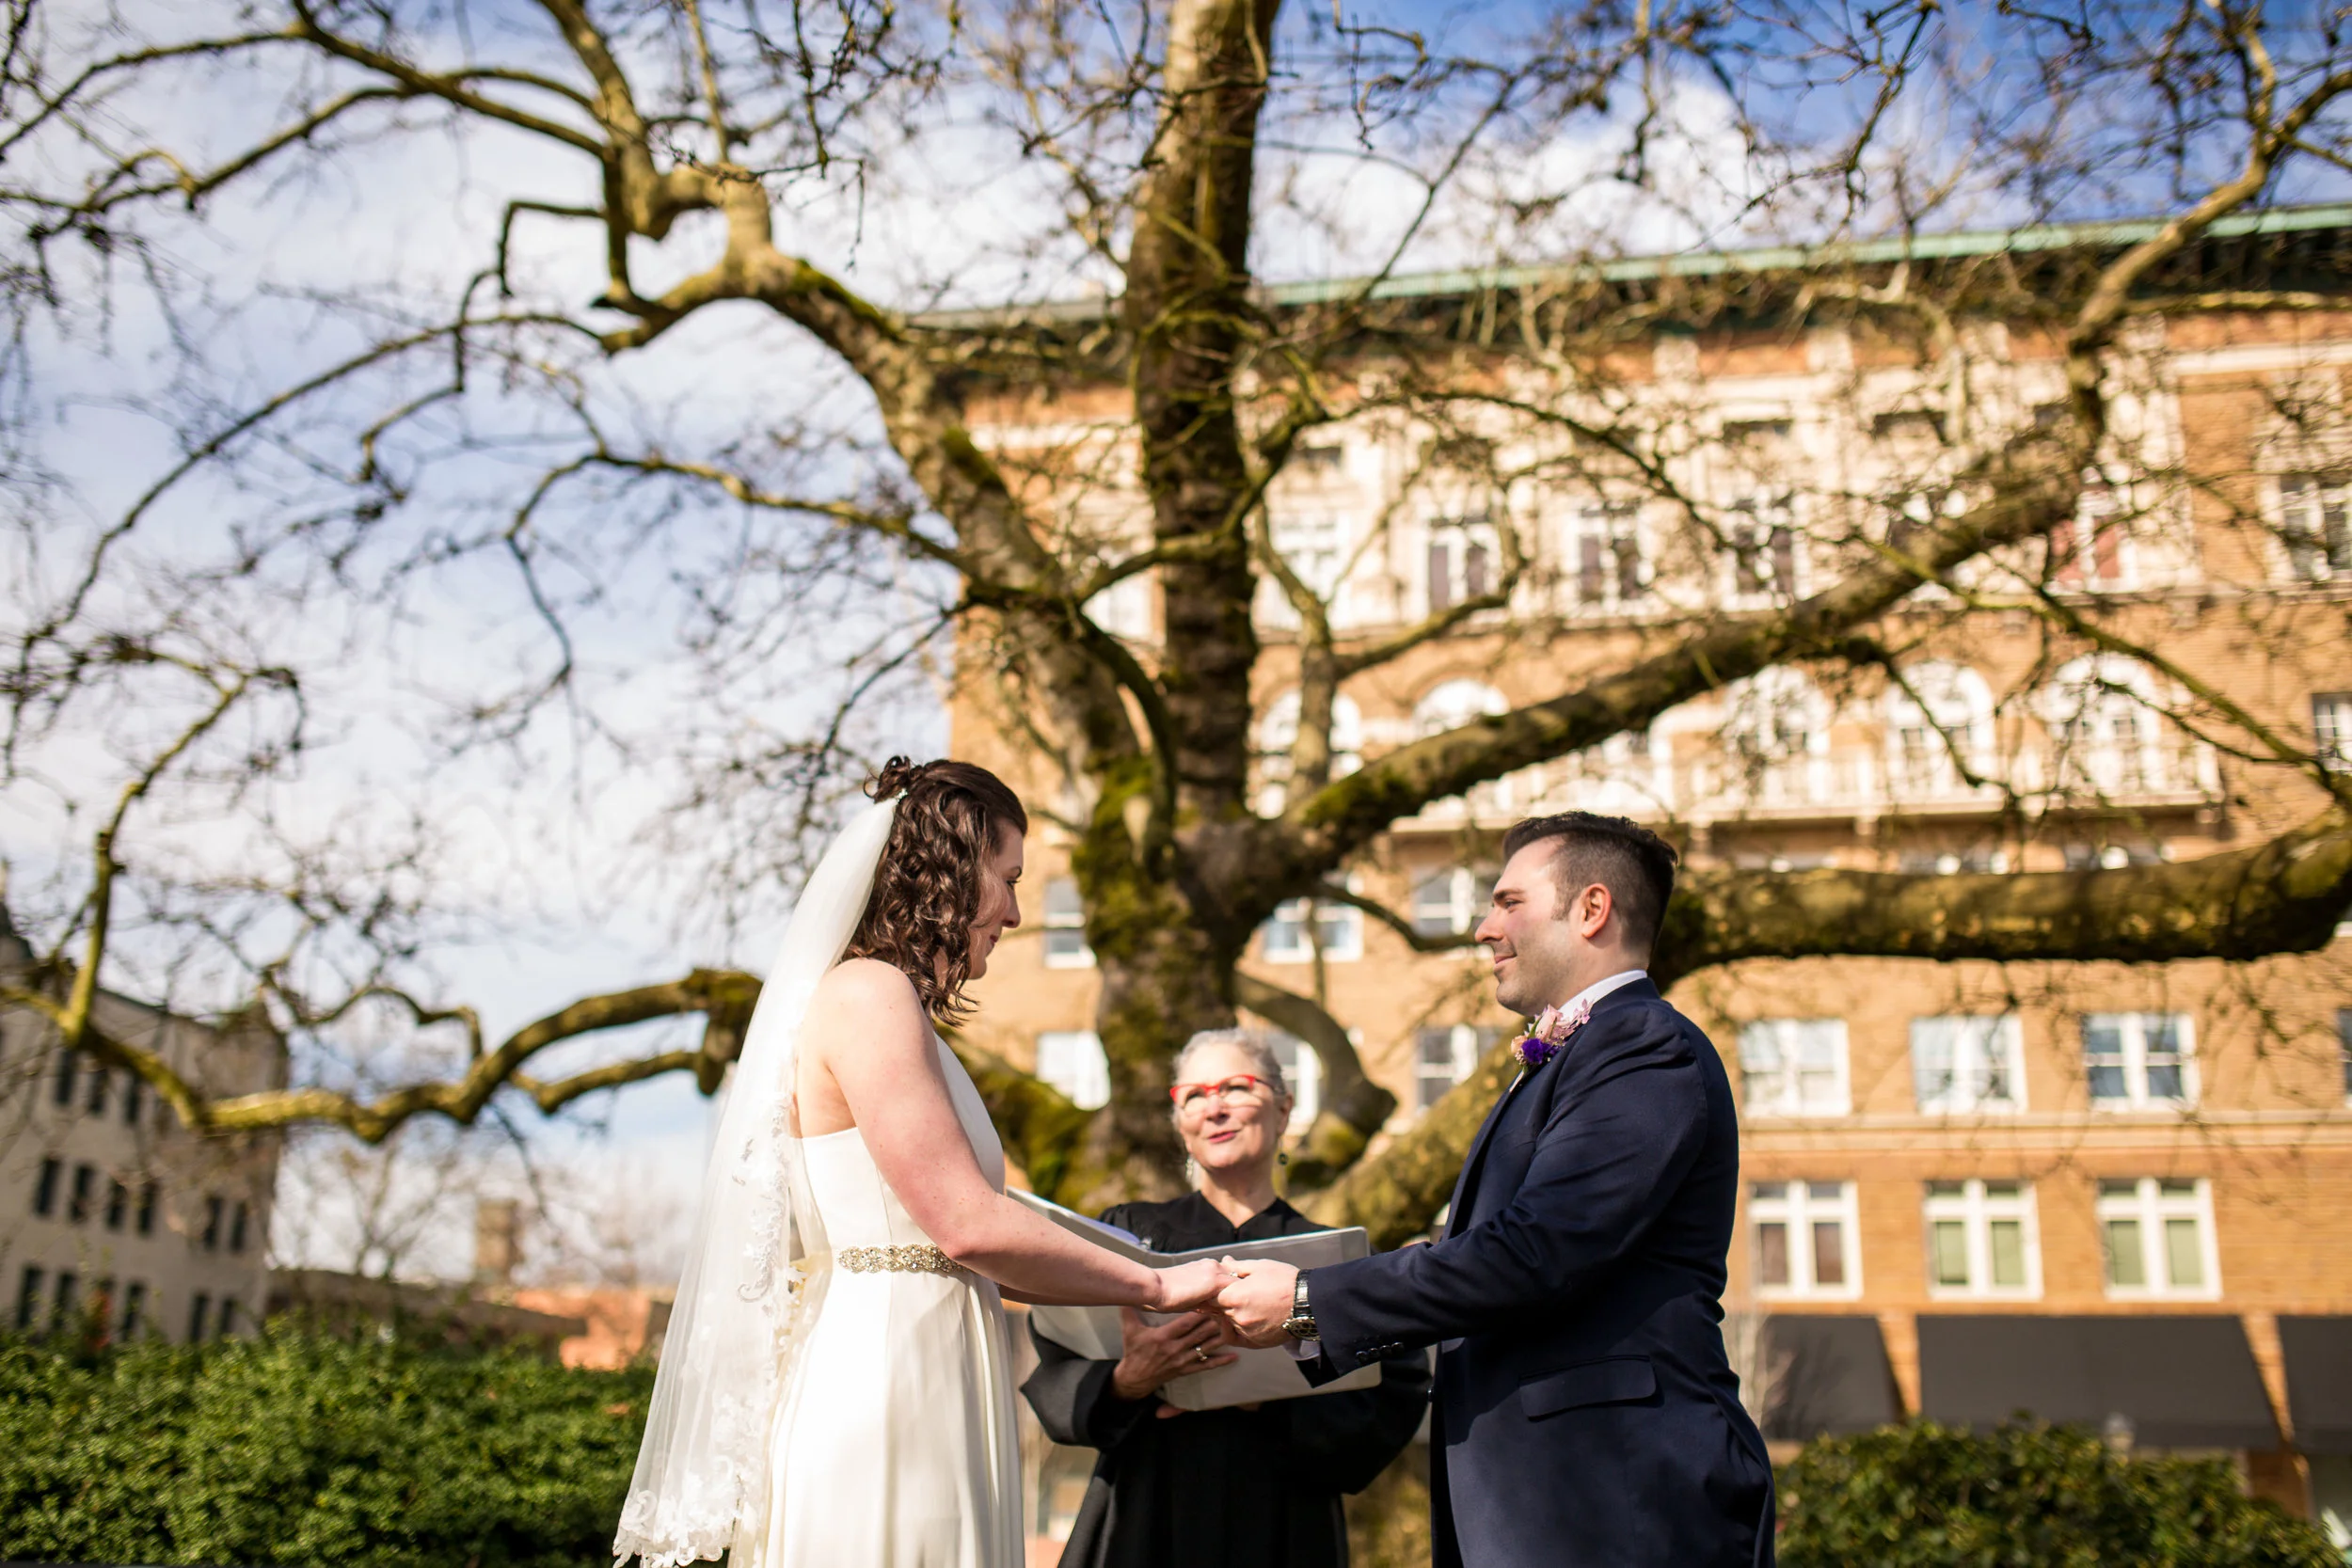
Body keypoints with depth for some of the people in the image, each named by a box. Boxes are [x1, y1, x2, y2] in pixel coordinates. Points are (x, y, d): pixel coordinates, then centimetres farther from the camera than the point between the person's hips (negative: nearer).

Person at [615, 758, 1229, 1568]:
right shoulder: (867, 994, -11)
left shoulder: (885, 1001, 16)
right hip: (878, 1401, -9)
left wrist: (1122, 1287, 15)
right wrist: (1155, 1286, -5)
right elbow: (968, 1222, -16)